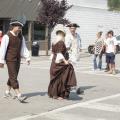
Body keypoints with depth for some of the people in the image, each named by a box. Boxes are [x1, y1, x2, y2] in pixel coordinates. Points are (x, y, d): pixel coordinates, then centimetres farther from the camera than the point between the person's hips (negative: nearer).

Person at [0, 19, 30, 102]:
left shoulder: (21, 37, 8)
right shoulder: (7, 36, -11)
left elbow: (24, 48, 12)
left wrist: (27, 57, 1)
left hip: (18, 59, 7)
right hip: (10, 59, -7)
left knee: (13, 77, 14)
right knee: (13, 77, -9)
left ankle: (7, 92, 30)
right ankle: (19, 95, -15)